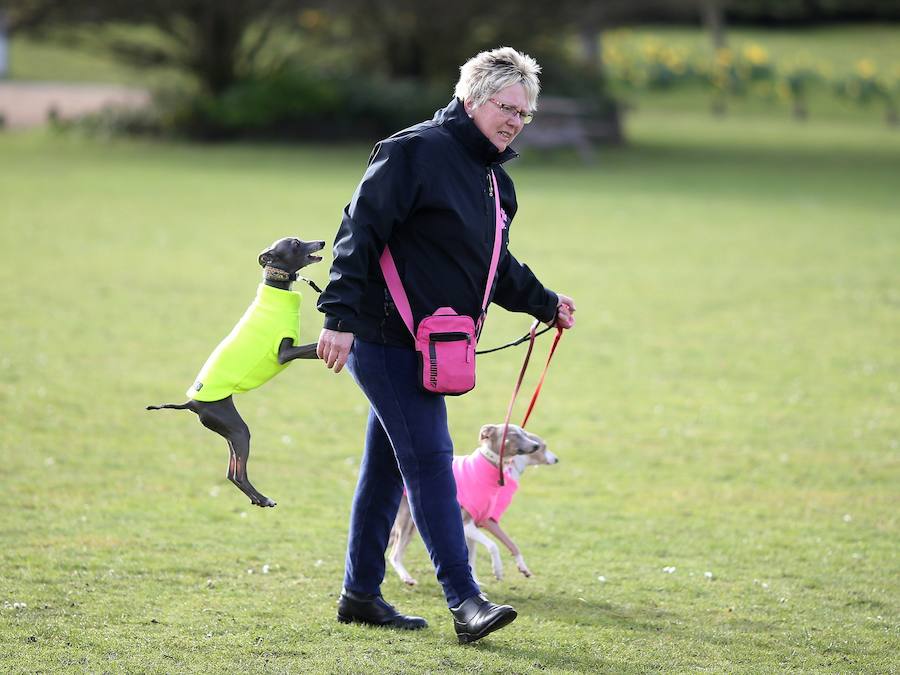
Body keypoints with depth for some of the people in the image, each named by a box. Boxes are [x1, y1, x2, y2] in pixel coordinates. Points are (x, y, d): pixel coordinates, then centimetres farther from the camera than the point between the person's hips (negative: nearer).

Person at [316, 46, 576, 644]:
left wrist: (544, 303, 18)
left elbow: (495, 267, 28)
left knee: (389, 466, 14)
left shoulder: (493, 179, 15)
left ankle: (361, 594, 23)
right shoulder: (415, 152, -14)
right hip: (386, 336, -9)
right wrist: (340, 316, -25)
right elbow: (360, 232, -19)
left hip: (426, 346, 9)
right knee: (430, 459, -13)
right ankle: (465, 602, -16)